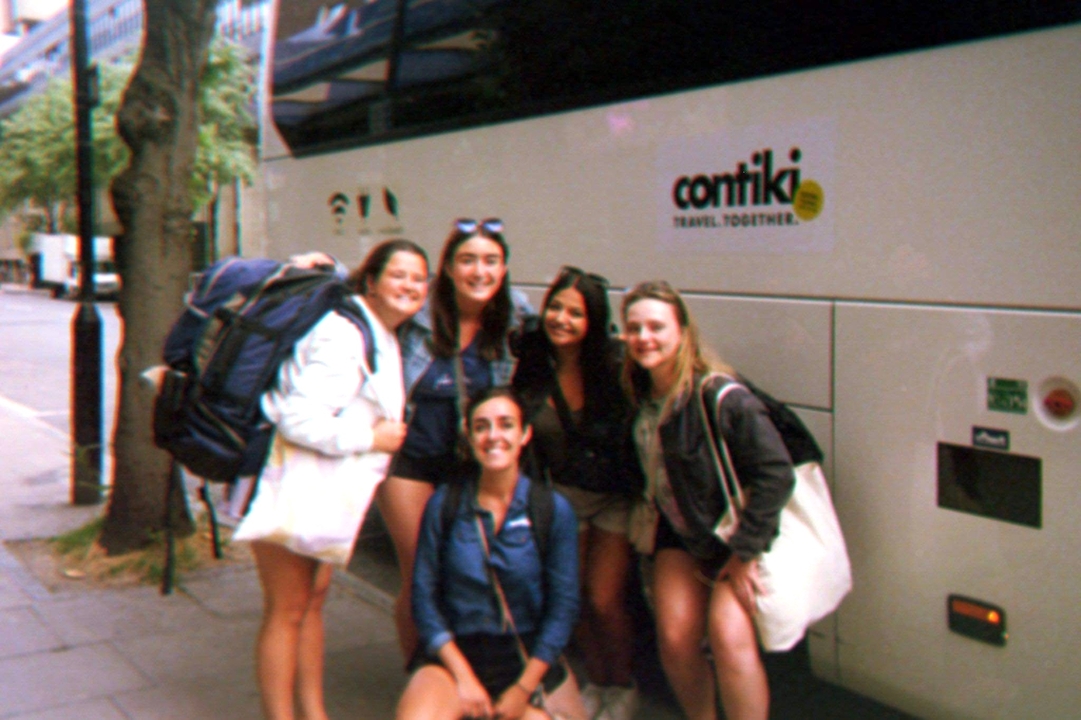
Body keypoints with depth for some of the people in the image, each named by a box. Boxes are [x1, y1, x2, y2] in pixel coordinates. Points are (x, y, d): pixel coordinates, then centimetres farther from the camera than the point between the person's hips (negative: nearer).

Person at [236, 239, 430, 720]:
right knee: (287, 612, 0)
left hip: (329, 490, 10)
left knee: (314, 600, 17)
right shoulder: (343, 335, -22)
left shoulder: (386, 338, 12)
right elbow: (301, 419, -29)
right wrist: (371, 438, -18)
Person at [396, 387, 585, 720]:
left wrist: (524, 687, -9)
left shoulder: (554, 510, -3)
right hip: (455, 650, -2)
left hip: (528, 656, 2)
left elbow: (564, 606, -2)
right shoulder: (444, 504, -1)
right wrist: (463, 676, -12)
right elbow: (423, 596, -2)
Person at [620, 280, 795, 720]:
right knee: (675, 638, -6)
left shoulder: (719, 397, -24)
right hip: (679, 533, 6)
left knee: (728, 634, -21)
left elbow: (776, 474, -25)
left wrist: (745, 553, -21)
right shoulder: (638, 393, -4)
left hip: (739, 534, -5)